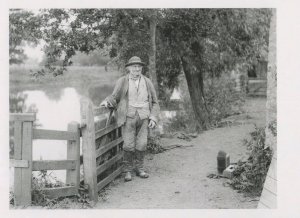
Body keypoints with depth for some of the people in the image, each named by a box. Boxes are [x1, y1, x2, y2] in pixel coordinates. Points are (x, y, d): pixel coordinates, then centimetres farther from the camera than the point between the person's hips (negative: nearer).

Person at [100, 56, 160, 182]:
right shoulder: (122, 82, 3)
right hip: (128, 116, -2)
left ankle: (139, 168, 15)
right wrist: (107, 102, -12)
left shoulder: (147, 83, 9)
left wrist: (153, 118, 3)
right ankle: (127, 171, 7)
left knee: (141, 144, -3)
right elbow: (115, 97, 10)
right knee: (129, 145, -7)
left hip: (143, 117, 2)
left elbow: (154, 103, 14)